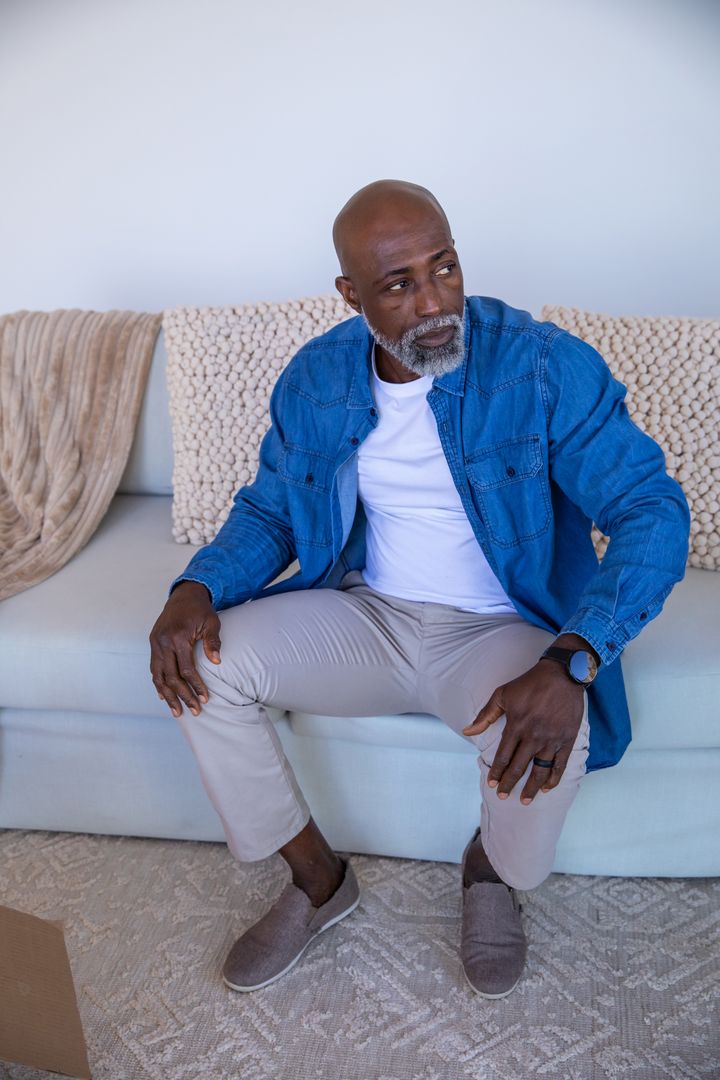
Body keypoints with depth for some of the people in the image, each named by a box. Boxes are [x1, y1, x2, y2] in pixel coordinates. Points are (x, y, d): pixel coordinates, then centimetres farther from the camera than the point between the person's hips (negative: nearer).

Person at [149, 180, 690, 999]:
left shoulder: (546, 366, -17)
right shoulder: (315, 379, -3)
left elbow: (654, 509, -20)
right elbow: (269, 508, 9)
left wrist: (570, 664, -37)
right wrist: (196, 589, -14)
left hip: (499, 631, -3)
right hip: (364, 614, 4)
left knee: (548, 740, -34)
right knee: (201, 662, -14)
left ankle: (491, 868, 8)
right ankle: (318, 879, 9)